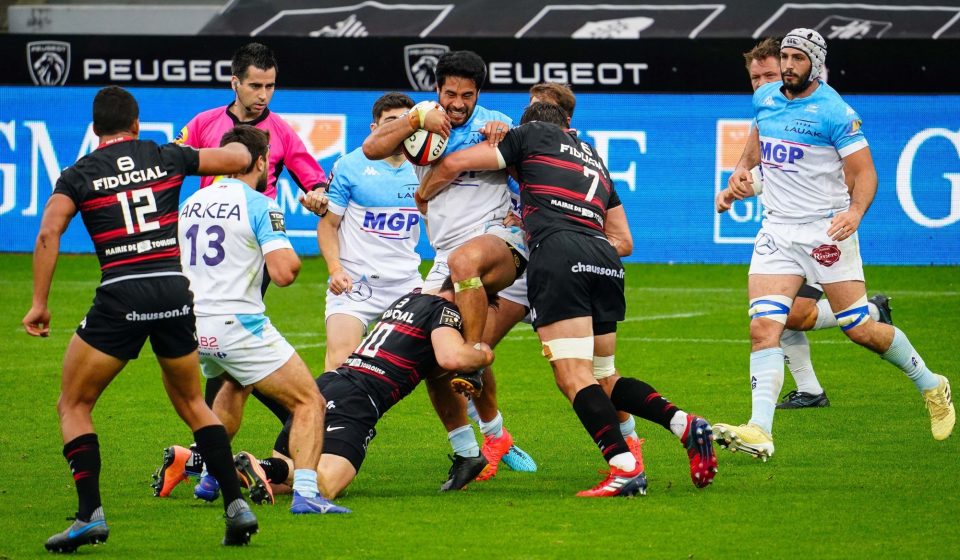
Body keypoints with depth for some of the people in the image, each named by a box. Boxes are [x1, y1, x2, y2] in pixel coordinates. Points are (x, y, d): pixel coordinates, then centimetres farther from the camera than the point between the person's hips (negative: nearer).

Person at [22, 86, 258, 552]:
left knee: (73, 405, 11)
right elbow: (239, 158, 20)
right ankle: (236, 506, 10)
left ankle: (90, 514, -5)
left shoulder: (79, 174, 6)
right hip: (175, 292, 3)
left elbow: (48, 235, -7)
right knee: (192, 403, 22)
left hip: (121, 299, -3)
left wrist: (39, 304, -5)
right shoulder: (166, 158, 12)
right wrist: (233, 145, 44)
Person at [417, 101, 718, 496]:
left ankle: (625, 467, -24)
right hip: (606, 261, 6)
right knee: (603, 377, 16)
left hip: (558, 255, -6)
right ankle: (684, 424, -2)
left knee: (574, 378, -11)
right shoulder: (594, 158, 34)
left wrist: (422, 195, 37)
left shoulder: (532, 135, 18)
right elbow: (623, 240, 32)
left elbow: (453, 164, 17)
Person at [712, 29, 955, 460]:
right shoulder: (765, 98, 7)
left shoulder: (835, 112, -13)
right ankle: (759, 431, -22)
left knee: (858, 329, 2)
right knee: (763, 328, -13)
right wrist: (743, 166, 12)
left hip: (827, 230, -5)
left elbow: (864, 172, -13)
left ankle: (930, 386, 28)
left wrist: (855, 212, -31)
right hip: (778, 228, 5)